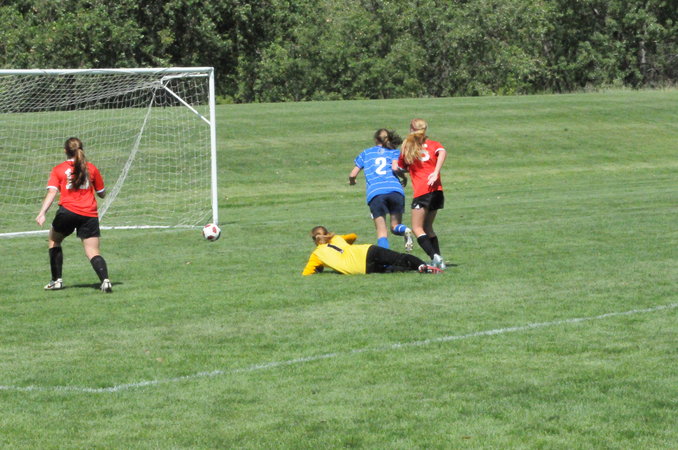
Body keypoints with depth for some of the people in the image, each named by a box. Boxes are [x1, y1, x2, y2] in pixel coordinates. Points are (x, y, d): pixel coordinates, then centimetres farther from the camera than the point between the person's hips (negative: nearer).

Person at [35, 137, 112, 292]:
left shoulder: (58, 169, 6)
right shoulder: (92, 168, 11)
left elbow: (52, 192, -9)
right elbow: (102, 193, 16)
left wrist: (42, 213, -18)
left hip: (67, 211, -1)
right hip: (89, 215, 1)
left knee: (54, 239, 25)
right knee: (93, 253, 0)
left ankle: (56, 280, 21)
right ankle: (105, 280, -25)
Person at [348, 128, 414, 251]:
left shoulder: (366, 153, 23)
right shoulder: (395, 152, 20)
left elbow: (353, 174, 20)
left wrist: (351, 181, 41)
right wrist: (404, 177, 18)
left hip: (374, 193, -1)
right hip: (395, 190, 1)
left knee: (381, 231, 1)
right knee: (395, 225, 14)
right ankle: (405, 231, -22)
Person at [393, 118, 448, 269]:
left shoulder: (407, 148, 12)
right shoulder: (433, 144, 15)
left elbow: (398, 168, 19)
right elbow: (442, 153, -8)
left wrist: (395, 163, 40)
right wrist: (435, 173, -13)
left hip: (421, 191, -4)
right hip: (437, 190, 4)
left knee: (417, 228, -3)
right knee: (427, 227, 16)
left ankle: (435, 257, -23)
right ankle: (439, 260, 8)